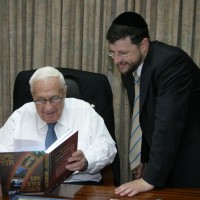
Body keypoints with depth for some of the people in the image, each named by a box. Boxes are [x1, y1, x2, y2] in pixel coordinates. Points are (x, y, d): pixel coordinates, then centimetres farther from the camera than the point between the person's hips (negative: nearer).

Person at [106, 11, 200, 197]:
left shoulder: (171, 62, -24)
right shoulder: (128, 67, 1)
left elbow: (168, 125, -29)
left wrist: (150, 178, -29)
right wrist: (146, 159, 15)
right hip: (166, 160, 7)